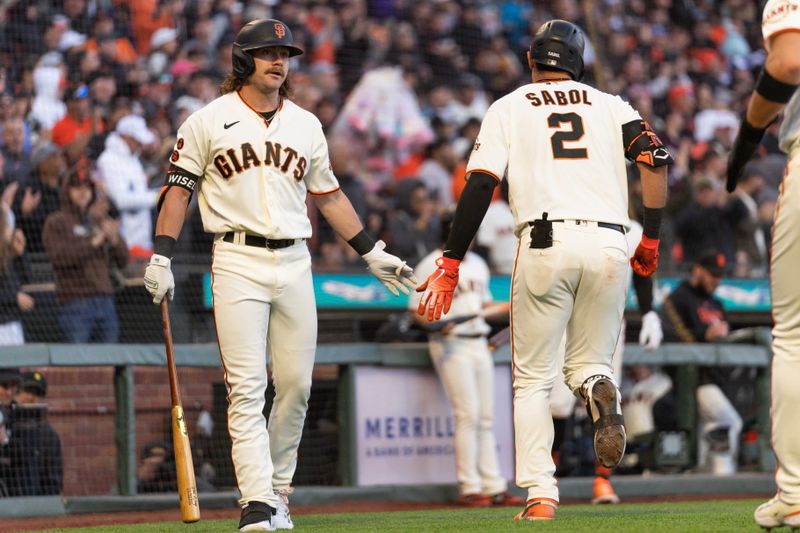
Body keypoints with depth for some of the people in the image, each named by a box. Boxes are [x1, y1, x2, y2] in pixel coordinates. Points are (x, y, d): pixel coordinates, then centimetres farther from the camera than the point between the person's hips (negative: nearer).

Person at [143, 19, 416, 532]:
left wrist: (372, 253, 19)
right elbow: (180, 188, 2)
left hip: (294, 263, 4)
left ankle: (278, 492, 16)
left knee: (296, 386, 3)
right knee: (247, 388, -11)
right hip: (238, 262, -4)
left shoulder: (305, 124, 13)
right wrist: (161, 258, -6)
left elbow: (328, 194, 21)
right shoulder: (209, 121, 2)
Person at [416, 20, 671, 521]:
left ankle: (540, 494, -6)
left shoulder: (509, 108, 14)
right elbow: (656, 158, 2)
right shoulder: (611, 105, 19)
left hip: (546, 241, -2)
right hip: (610, 244, 2)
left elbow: (480, 185, 2)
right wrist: (651, 240, 8)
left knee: (533, 378, 8)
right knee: (588, 362, 17)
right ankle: (601, 392, -20)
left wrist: (450, 263, 3)